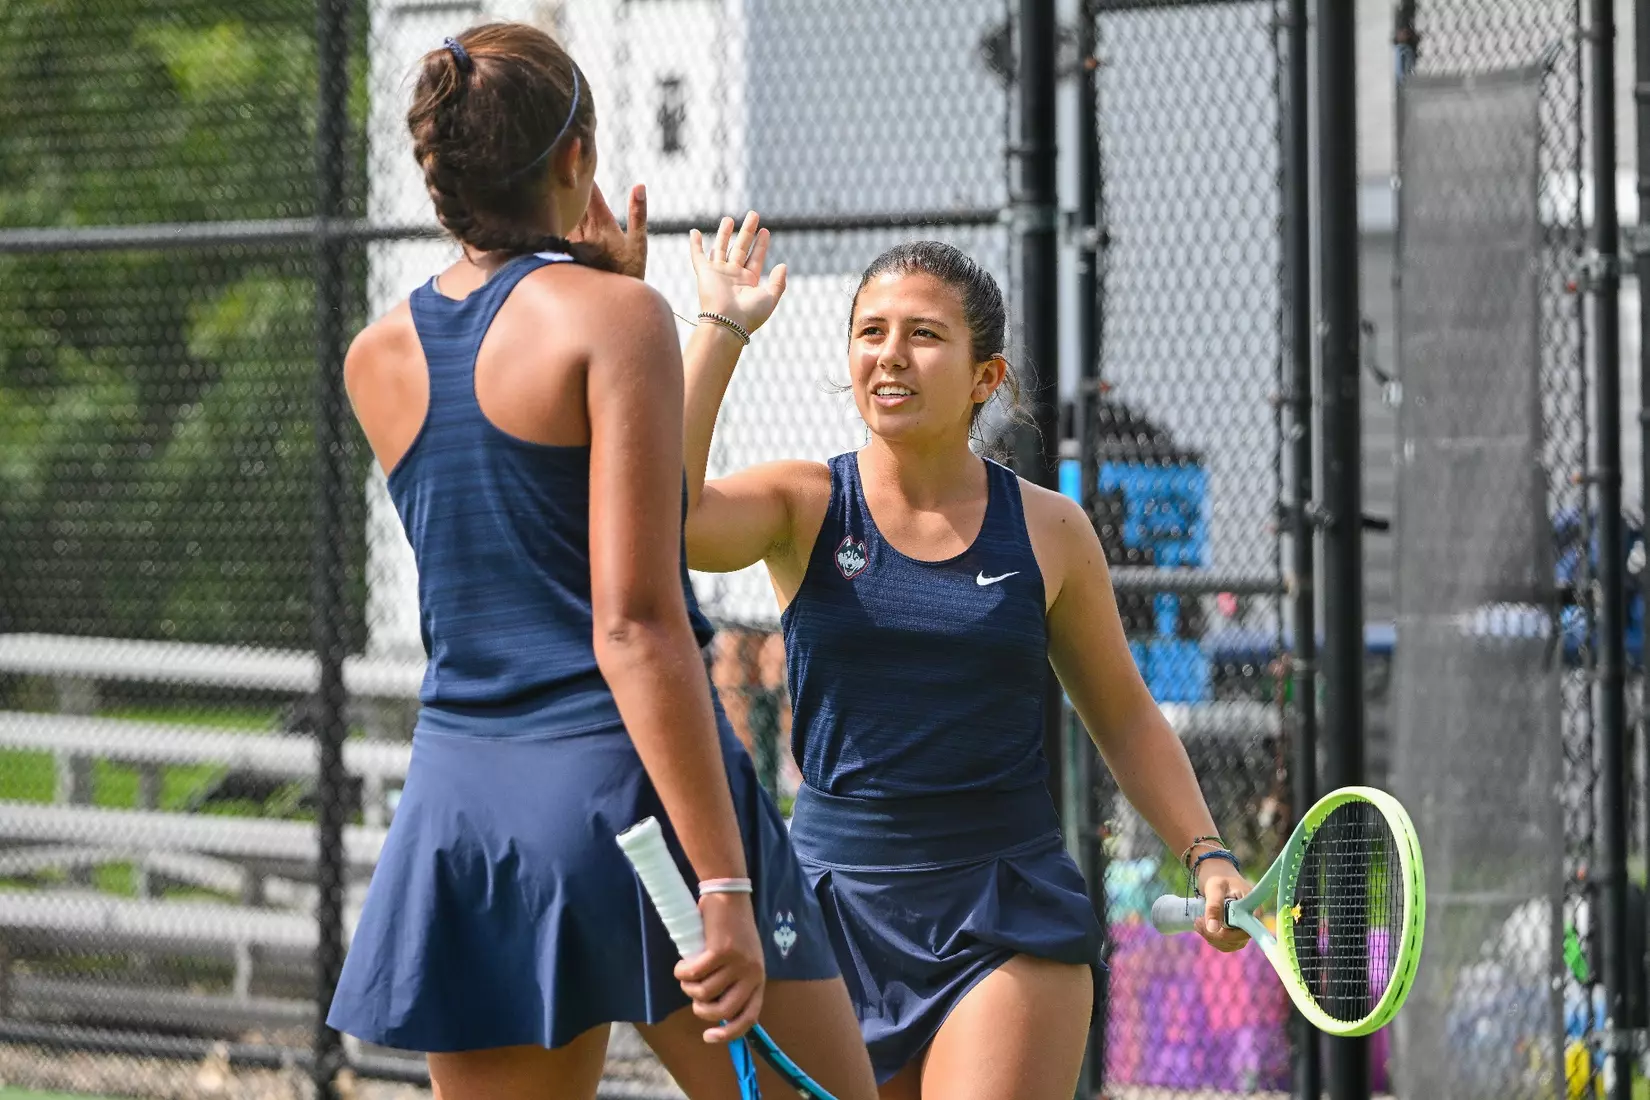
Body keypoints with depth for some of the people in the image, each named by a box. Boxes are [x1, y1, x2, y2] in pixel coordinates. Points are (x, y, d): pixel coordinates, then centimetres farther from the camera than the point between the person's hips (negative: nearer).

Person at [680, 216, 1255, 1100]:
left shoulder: (1048, 531, 5)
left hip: (1010, 927, 0)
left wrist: (1206, 855, 3)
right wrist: (722, 329, -15)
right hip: (837, 915, 1)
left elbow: (1124, 718, 16)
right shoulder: (804, 506, 2)